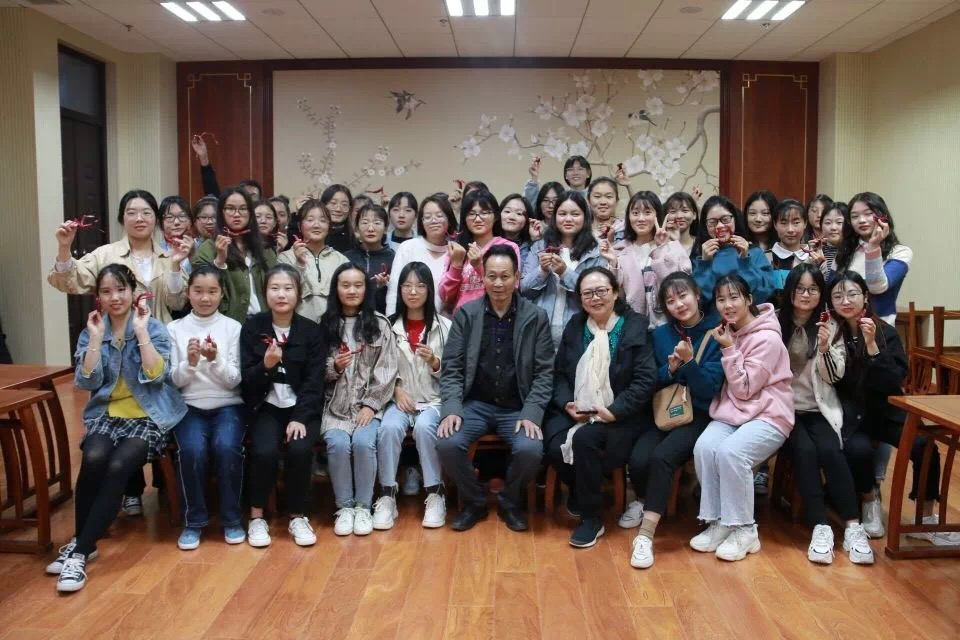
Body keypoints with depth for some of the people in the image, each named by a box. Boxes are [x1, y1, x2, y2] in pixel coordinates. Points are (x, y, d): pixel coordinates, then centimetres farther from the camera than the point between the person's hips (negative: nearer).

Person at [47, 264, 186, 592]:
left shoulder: (155, 328, -1)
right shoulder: (91, 332, 8)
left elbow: (156, 376, -14)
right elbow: (87, 382, -3)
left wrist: (141, 332, -16)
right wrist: (96, 338, -8)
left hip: (148, 417, -2)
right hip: (106, 415, 2)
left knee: (117, 466, -29)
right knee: (93, 460, -29)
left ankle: (80, 550, -18)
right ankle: (81, 543, -10)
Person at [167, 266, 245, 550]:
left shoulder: (233, 327, 3)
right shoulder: (175, 329, 4)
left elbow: (235, 380, -2)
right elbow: (174, 381, 2)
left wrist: (215, 360, -20)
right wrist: (190, 362, -18)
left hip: (227, 406, 0)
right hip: (189, 407, 1)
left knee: (227, 448, -29)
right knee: (191, 450, -28)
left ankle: (232, 519, -7)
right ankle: (194, 520, -6)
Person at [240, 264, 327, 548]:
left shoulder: (311, 330, 1)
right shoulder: (252, 327, 1)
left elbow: (315, 380, -5)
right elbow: (246, 379, -2)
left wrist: (301, 418, -17)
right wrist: (265, 366, -23)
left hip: (302, 408, 0)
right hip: (266, 407, 0)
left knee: (299, 449, -27)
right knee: (265, 451, -27)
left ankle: (297, 517, -3)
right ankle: (257, 516, -2)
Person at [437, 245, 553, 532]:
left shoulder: (536, 317, 0)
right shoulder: (465, 314, 1)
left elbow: (544, 373, -1)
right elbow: (451, 368, 0)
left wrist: (531, 413, -15)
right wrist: (451, 409, -15)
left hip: (518, 407, -1)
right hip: (475, 403, 1)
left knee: (530, 449, -28)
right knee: (447, 444, -25)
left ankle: (510, 501, 6)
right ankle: (474, 502, 4)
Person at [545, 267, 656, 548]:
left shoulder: (636, 327, -2)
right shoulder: (575, 325, 12)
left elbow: (645, 380, -9)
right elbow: (559, 372, 10)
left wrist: (614, 411, -20)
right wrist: (566, 403, -9)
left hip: (616, 416, -3)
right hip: (575, 411, 4)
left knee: (584, 439, -33)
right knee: (555, 447, -26)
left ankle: (592, 519, -13)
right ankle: (578, 490, 10)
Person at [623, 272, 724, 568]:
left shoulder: (715, 336, -3)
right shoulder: (660, 334, 8)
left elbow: (710, 390, -9)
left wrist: (688, 362, -23)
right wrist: (670, 368, -12)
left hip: (697, 415, -3)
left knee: (662, 456, -32)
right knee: (638, 460, -25)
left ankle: (646, 535, -28)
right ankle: (643, 500, 10)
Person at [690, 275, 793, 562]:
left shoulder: (767, 338, -13)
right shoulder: (729, 333, 10)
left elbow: (744, 389, -13)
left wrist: (729, 349, -14)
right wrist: (727, 347, 1)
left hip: (768, 416, -6)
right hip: (731, 412, 6)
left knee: (730, 452, -32)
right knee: (704, 447, -24)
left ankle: (744, 529, -14)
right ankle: (717, 522, -10)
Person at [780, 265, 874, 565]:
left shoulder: (831, 327, 5)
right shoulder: (776, 323, 2)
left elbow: (834, 377, -1)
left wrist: (825, 348, -18)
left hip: (820, 409, 1)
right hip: (785, 409, -1)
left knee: (830, 450, -27)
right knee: (805, 451, -27)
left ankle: (853, 526, -22)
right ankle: (820, 527, -24)